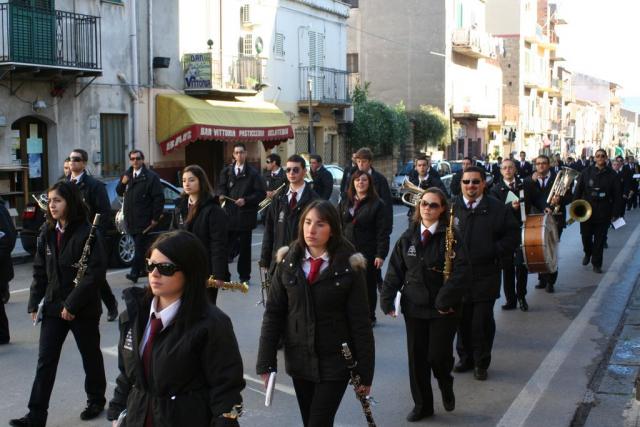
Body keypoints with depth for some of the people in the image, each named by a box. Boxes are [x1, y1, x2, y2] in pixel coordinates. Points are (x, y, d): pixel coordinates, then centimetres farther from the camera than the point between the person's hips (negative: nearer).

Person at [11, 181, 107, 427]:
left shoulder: (87, 234, -14)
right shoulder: (47, 234, 5)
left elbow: (96, 273, -18)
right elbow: (40, 271, 10)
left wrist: (72, 305, -19)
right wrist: (34, 302, 3)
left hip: (83, 309, -5)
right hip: (53, 306, 5)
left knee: (90, 355, 13)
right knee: (45, 360, 1)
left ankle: (96, 400, 33)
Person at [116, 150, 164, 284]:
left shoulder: (151, 177, -7)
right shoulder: (126, 175, 15)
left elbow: (159, 198, -9)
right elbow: (119, 192, 21)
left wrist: (155, 218, -12)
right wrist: (122, 183, -1)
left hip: (144, 219, -7)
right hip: (131, 218, 7)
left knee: (140, 246, -10)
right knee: (139, 245, 13)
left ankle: (134, 272, -13)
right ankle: (142, 269, 22)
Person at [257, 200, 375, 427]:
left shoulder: (349, 267, -10)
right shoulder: (288, 262, -1)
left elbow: (360, 322, -8)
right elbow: (273, 314, 0)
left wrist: (365, 372, -6)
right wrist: (266, 362, -4)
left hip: (335, 362, -3)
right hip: (298, 360, 3)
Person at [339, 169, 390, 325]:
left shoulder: (377, 204, -4)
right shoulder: (345, 203, 11)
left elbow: (382, 232, -9)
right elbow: (339, 227, 12)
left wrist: (381, 254, -16)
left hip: (368, 253, -4)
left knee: (369, 286, 6)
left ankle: (370, 317, 19)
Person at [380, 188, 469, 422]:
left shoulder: (450, 237, -8)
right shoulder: (408, 237, 5)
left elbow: (460, 272, -17)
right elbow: (395, 270, 6)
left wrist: (445, 301, -21)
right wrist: (387, 300, -1)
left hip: (443, 309, -4)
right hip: (414, 307, 4)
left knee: (438, 355, -4)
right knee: (416, 357, 8)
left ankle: (446, 385, 30)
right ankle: (422, 405, 24)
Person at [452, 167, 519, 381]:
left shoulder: (497, 208, 0)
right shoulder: (451, 207, 3)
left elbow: (513, 235, 3)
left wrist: (495, 251, -8)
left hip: (485, 277, -1)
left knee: (483, 321, 3)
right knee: (462, 320, 9)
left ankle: (481, 363, 19)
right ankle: (465, 358, 27)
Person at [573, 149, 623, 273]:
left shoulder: (611, 175, -2)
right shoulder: (587, 172, -1)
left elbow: (617, 195, -1)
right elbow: (578, 190, 1)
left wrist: (615, 213, -4)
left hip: (603, 213, 0)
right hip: (586, 211, 1)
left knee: (600, 239, 5)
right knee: (586, 236, 9)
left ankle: (596, 263, 17)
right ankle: (588, 253, 39)